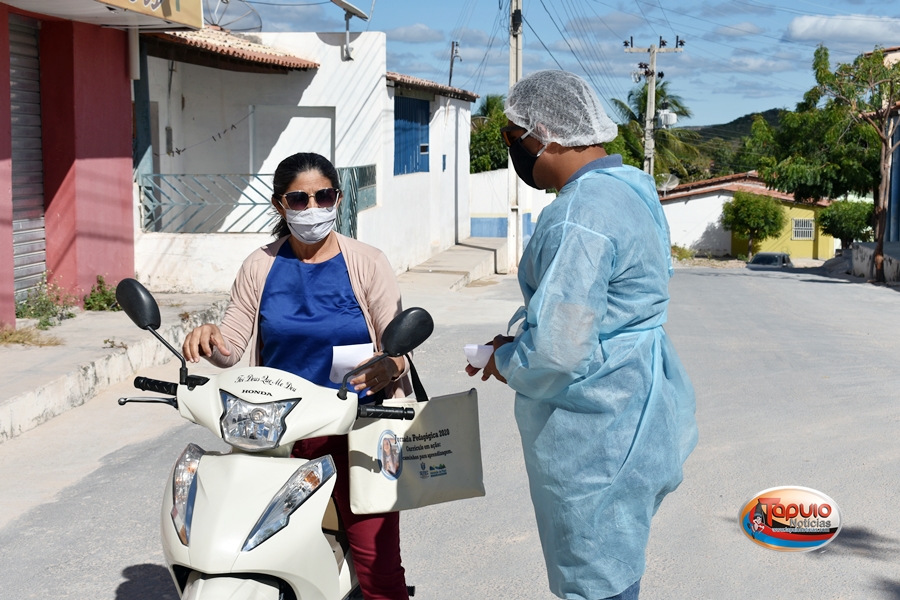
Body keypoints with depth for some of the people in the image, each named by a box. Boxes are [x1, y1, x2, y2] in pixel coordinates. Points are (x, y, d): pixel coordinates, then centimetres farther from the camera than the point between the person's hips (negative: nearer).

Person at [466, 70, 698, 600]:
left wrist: (505, 360, -7)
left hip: (598, 433, -10)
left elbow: (556, 353, -28)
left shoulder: (579, 215, -24)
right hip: (638, 412, 11)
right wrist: (519, 339, 11)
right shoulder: (630, 188, 10)